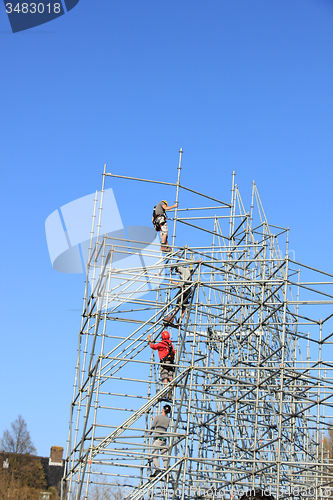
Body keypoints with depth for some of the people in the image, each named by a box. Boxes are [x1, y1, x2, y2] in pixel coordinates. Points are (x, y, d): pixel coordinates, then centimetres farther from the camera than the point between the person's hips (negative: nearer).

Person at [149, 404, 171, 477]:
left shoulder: (158, 417, -4)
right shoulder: (168, 419, 12)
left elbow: (153, 427, 4)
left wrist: (150, 431, 26)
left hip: (157, 438, -6)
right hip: (164, 439, 6)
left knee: (155, 453, -12)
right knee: (164, 455, 6)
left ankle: (157, 469, -26)